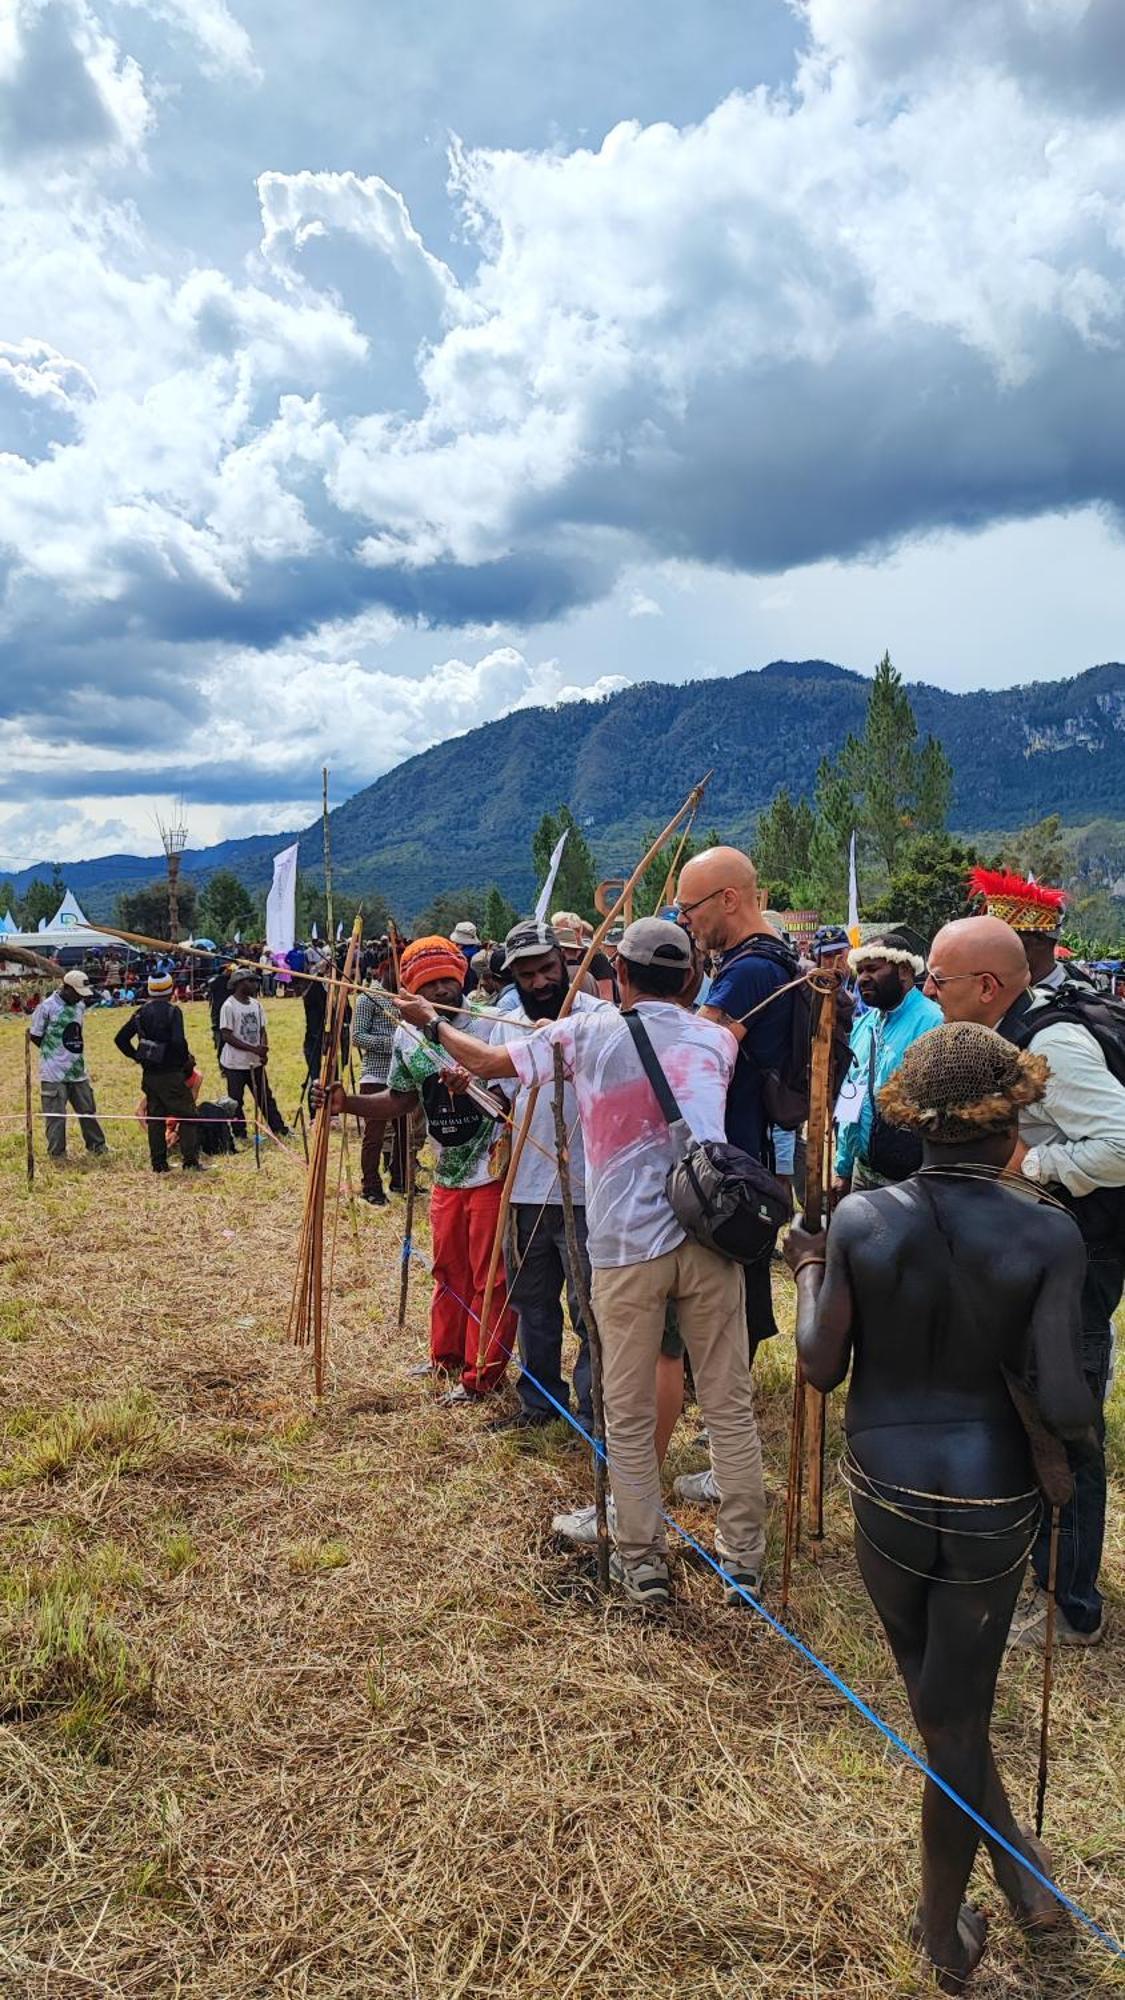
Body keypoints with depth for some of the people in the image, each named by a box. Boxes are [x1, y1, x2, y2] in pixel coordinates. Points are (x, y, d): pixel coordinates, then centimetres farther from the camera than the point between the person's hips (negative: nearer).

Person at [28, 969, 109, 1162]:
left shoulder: (80, 1006, 8)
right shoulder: (46, 1007, -12)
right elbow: (35, 1036, -4)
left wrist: (74, 1053, 8)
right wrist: (54, 1052, -1)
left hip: (77, 1070, 6)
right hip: (53, 1072, -6)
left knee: (87, 1110, 13)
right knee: (56, 1115, -1)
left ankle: (97, 1146, 26)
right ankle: (57, 1154, 10)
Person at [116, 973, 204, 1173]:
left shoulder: (141, 1012, 7)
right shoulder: (172, 1011, -12)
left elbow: (120, 1039, 8)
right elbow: (178, 1041, -24)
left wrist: (136, 1056, 15)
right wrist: (187, 1059, -7)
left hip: (149, 1074, 6)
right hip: (171, 1074, -6)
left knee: (155, 1118, 12)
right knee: (187, 1115, 3)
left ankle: (158, 1163, 14)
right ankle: (191, 1160, -2)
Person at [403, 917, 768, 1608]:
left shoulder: (588, 1032, 3)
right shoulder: (717, 1038, 8)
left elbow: (491, 1061, 11)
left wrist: (436, 1024, 29)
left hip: (627, 1246, -2)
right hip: (709, 1239, 2)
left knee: (629, 1415, 11)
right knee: (730, 1407, 11)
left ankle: (643, 1561, 20)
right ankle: (745, 1560, 20)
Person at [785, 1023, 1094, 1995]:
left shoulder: (861, 1219, -12)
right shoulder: (1048, 1235, -17)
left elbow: (823, 1366, -5)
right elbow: (1062, 1404, -19)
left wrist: (810, 1270, 10)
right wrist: (1082, 1410, 4)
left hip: (885, 1493, 1)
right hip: (991, 1504, -1)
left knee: (939, 1702, 27)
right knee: (956, 1717, 18)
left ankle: (1016, 1863, 43)